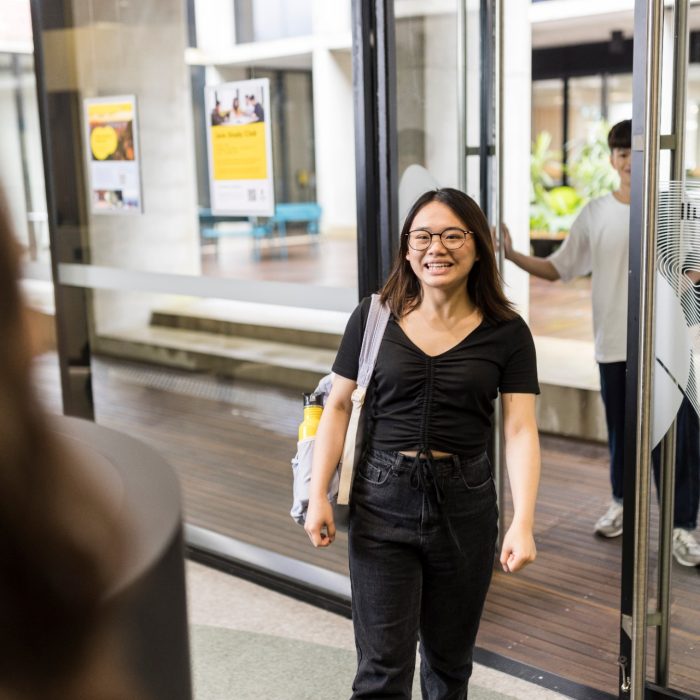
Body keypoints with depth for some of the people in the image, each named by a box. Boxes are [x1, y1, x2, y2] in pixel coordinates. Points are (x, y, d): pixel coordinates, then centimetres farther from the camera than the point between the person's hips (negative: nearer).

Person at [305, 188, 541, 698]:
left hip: (464, 504, 1)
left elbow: (521, 431, -8)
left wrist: (523, 523, -18)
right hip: (382, 501, 0)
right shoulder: (373, 318, -2)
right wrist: (319, 494, -4)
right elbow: (339, 408, 2)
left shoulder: (506, 333, -3)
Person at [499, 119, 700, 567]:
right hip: (614, 344, 2)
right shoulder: (595, 214, 4)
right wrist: (512, 255, -7)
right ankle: (622, 502, 34)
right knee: (621, 430, 14)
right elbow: (557, 269, 5)